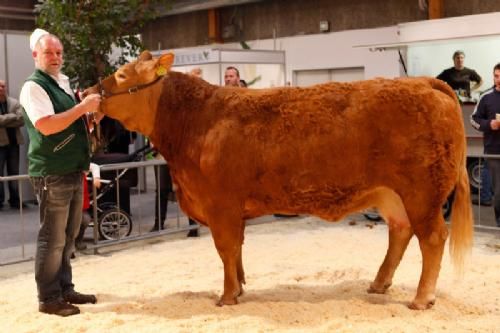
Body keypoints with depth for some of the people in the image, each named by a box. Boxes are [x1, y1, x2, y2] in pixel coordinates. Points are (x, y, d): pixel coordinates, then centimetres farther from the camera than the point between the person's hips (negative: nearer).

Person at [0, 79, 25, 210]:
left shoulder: (15, 103, 6)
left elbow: (22, 120, -7)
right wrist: (13, 117, -9)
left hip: (13, 142, 3)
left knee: (14, 173, 8)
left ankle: (14, 200, 15)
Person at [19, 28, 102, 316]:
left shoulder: (63, 84, 16)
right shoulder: (33, 87, -10)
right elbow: (47, 126, -24)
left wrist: (93, 116, 3)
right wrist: (83, 106, -21)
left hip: (73, 171, 9)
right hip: (52, 174, -8)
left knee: (68, 236, 15)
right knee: (53, 238, -2)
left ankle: (65, 289, 26)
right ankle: (49, 299, 7)